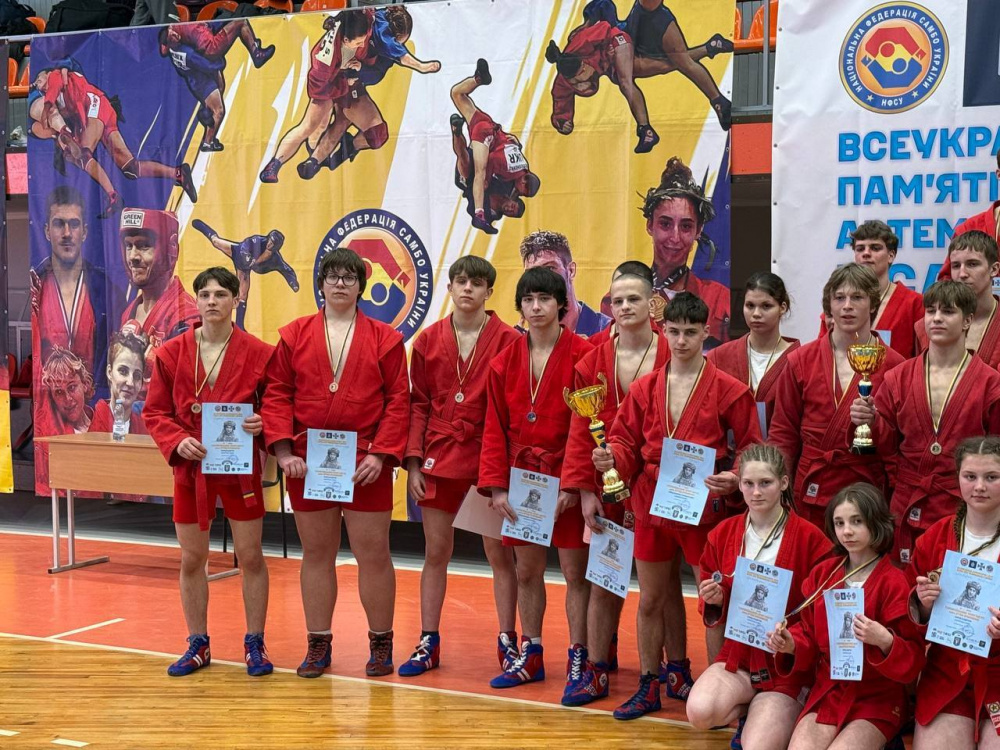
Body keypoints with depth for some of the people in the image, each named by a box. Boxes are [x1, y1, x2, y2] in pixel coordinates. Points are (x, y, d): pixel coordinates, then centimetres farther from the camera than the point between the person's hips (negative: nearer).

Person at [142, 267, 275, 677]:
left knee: (251, 557, 3)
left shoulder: (258, 353, -6)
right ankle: (198, 645, 23)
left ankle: (254, 644, 18)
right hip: (190, 467, 2)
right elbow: (155, 411, 3)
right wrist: (178, 441, -14)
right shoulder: (171, 353, -1)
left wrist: (262, 424, -19)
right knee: (191, 559, 9)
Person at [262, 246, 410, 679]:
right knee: (316, 553, 10)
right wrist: (283, 451, -8)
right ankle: (318, 644, 20)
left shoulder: (385, 339, 3)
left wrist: (381, 454, -11)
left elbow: (398, 400, -1)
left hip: (365, 465, -1)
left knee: (373, 553, 3)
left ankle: (381, 643, 18)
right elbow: (277, 395, 2)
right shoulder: (294, 335, 6)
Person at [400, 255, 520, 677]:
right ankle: (428, 642, 18)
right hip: (440, 457, 3)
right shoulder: (429, 341, 5)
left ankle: (507, 642, 14)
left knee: (500, 552, 4)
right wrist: (412, 461, 0)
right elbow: (418, 405, 7)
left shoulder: (508, 341, -4)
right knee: (435, 553, 9)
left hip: (490, 458, -3)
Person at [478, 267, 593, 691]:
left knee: (575, 571, 0)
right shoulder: (505, 362, 7)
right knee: (526, 569, 12)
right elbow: (495, 429, 7)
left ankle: (578, 658, 11)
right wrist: (496, 486, -1)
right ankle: (530, 656, 25)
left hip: (567, 482, -4)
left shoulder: (582, 357, -7)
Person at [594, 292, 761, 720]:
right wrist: (613, 457, -11)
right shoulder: (645, 389, 6)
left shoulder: (728, 391, -5)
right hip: (651, 507, 4)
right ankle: (648, 688, 26)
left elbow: (751, 451, -2)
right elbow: (627, 440, 10)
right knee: (649, 601, 13)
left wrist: (735, 479, -20)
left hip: (704, 509, -4)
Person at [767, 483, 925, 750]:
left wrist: (885, 641, -29)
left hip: (876, 699, -4)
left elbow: (913, 663, -10)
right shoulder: (823, 573, 5)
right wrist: (791, 645, -7)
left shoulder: (894, 583, -11)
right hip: (827, 691, 4)